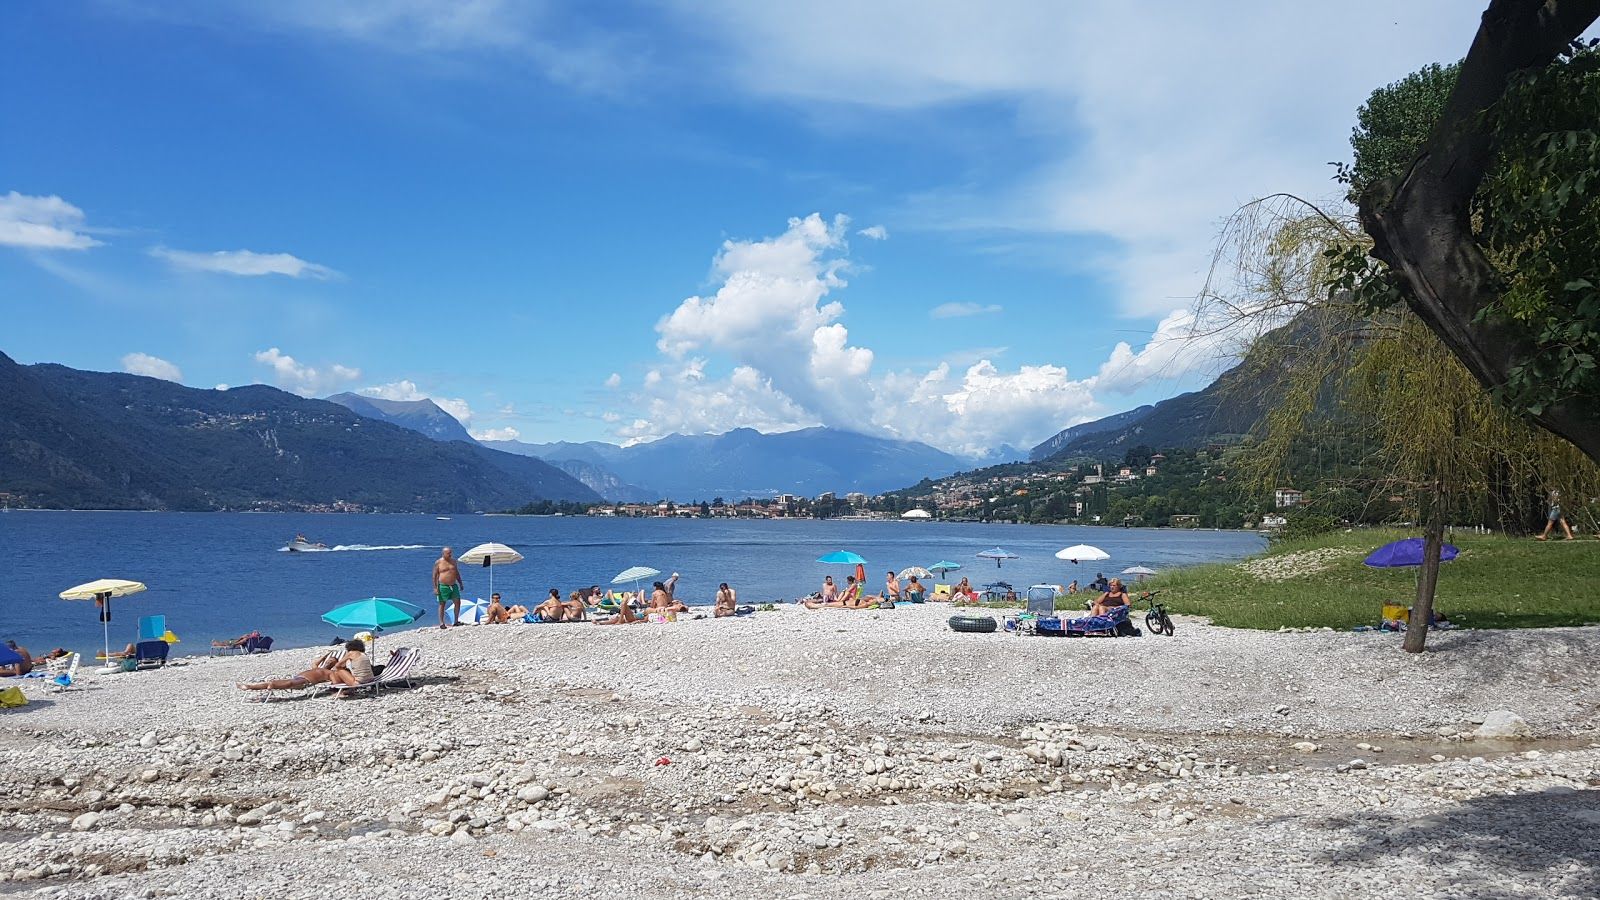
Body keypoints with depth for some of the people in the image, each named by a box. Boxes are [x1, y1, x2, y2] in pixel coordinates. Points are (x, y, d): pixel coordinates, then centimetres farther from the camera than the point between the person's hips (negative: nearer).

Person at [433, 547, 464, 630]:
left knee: (457, 602, -1)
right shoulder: (438, 563, -5)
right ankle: (441, 623, 7)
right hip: (443, 586, -5)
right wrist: (435, 588, -11)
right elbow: (435, 575, -6)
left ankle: (456, 621, 8)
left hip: (453, 585, 5)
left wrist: (460, 583, 16)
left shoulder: (453, 561, 9)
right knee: (442, 604, 2)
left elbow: (457, 573, 19)